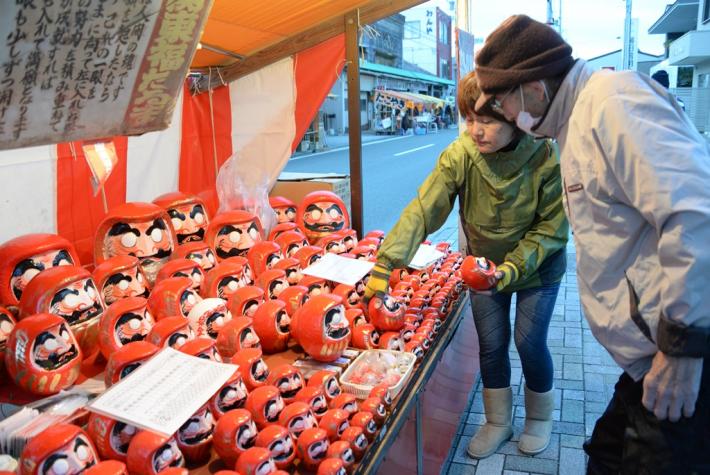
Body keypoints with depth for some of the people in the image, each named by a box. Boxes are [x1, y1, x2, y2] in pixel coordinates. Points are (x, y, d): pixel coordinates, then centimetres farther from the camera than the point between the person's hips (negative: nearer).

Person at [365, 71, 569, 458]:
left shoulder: (544, 157, -27)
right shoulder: (459, 155, -23)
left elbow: (553, 228, -19)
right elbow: (422, 210, -30)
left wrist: (513, 268, -29)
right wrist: (386, 264, -37)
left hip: (537, 267, -2)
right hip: (484, 266, 2)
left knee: (530, 343, 6)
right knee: (491, 344, 10)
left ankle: (540, 417, 36)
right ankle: (498, 421, 34)